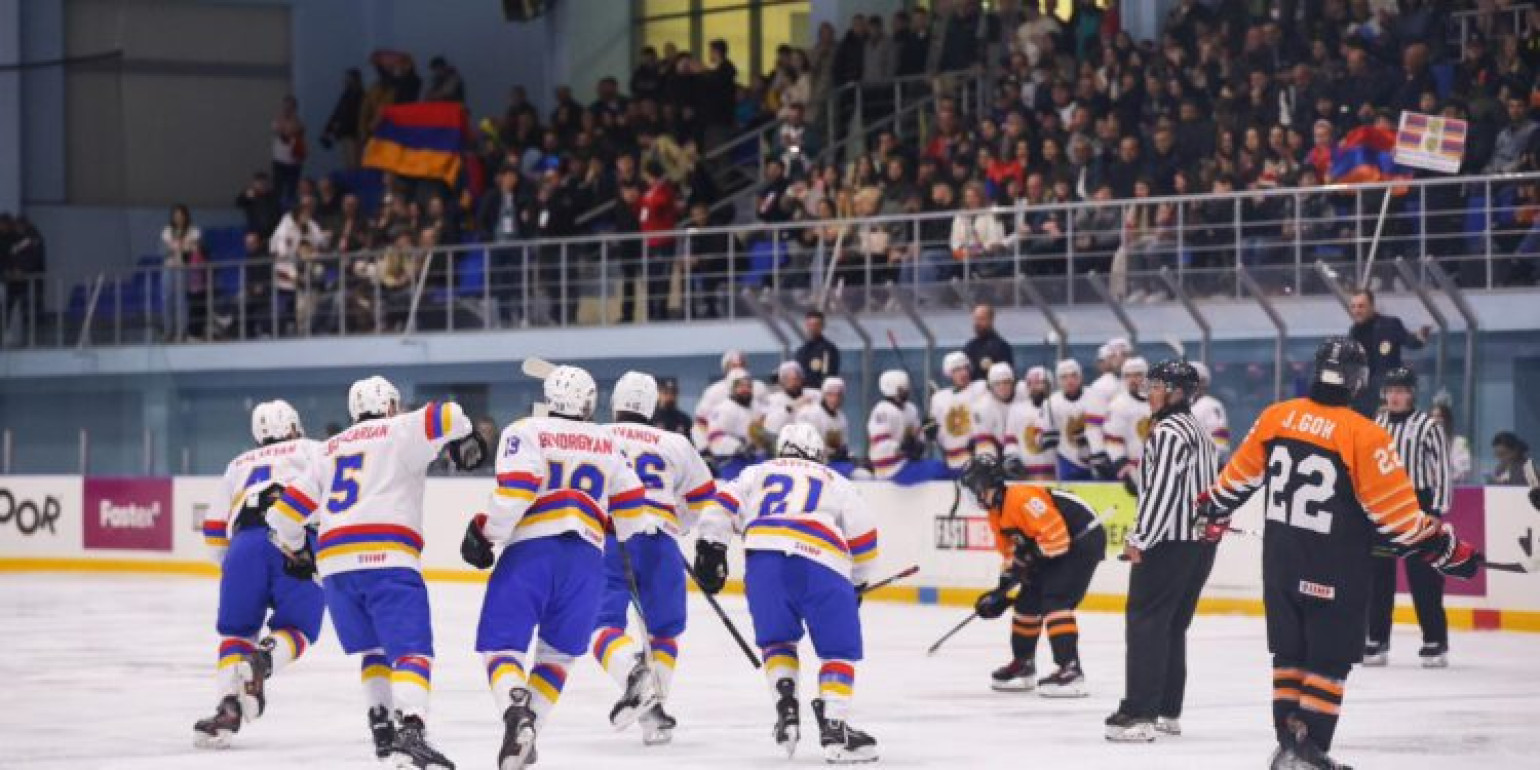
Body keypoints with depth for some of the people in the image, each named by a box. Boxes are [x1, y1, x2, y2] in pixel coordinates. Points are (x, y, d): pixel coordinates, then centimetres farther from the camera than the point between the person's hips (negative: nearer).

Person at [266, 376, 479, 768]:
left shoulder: (331, 450, 26)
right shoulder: (400, 432, 9)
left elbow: (285, 512, 24)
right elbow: (445, 417, -10)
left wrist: (297, 551, 42)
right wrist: (466, 441, 11)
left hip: (334, 562, 6)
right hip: (386, 559, -6)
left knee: (375, 648, 23)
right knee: (411, 650, -12)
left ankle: (382, 726, 13)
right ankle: (409, 731, -32)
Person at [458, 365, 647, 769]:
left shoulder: (524, 432, 6)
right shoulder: (608, 444, 20)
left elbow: (515, 489, -9)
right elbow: (631, 503, 20)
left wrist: (483, 532, -1)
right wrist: (628, 535, 40)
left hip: (531, 551, -3)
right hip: (586, 558, 3)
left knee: (502, 643, -2)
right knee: (557, 650, 14)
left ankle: (516, 716, -29)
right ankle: (528, 734, 0)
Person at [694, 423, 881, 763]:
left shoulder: (759, 473, 31)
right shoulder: (837, 483, 30)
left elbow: (725, 504, 14)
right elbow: (864, 536, 23)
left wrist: (710, 549, 11)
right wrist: (856, 583, 36)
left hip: (764, 556, 1)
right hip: (822, 565, -1)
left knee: (778, 640, 21)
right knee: (839, 650, 8)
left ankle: (786, 706, 1)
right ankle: (834, 727, -4)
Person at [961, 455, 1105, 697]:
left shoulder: (1022, 499, -26)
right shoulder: (997, 515, 7)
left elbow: (1056, 536, -29)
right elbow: (1011, 555, 16)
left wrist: (1030, 554, -20)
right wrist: (1000, 594, 9)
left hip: (1084, 540, -11)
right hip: (1051, 547, 11)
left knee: (1055, 601, -21)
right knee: (1028, 601, 14)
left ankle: (1071, 670, -26)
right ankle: (1023, 665, 30)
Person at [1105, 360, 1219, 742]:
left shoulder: (1170, 431, -14)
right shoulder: (1198, 430, 18)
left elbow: (1161, 490, -21)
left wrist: (1139, 539, -18)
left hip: (1170, 544, -10)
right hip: (1201, 541, 10)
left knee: (1146, 621, -9)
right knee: (1173, 626, 16)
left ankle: (1140, 714, -14)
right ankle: (1168, 712, 20)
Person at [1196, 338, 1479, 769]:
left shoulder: (1276, 417, -2)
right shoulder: (1364, 437, -17)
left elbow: (1240, 476, 12)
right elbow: (1397, 513, -15)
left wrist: (1213, 509, 31)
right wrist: (1447, 550, -4)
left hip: (1280, 561, 5)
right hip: (1335, 572, -5)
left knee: (1289, 653, 16)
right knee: (1328, 662, 4)